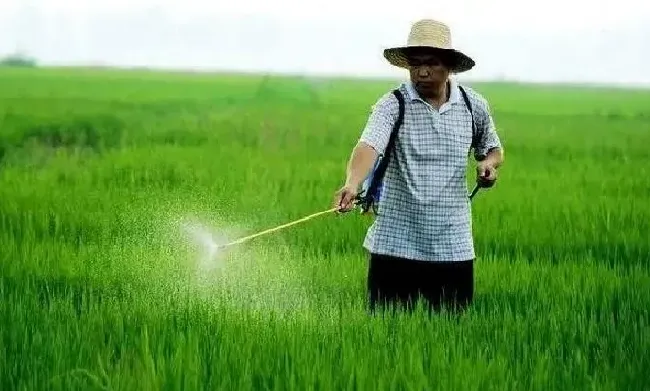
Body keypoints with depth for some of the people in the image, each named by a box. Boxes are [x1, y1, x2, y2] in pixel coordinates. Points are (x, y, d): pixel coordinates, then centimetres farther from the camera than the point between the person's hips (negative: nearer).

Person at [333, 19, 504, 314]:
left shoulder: (474, 106, 5)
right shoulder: (392, 105, -6)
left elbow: (493, 149, 22)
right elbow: (368, 145, -24)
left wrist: (489, 163, -2)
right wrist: (353, 184, -44)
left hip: (454, 246, 2)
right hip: (395, 245, -2)